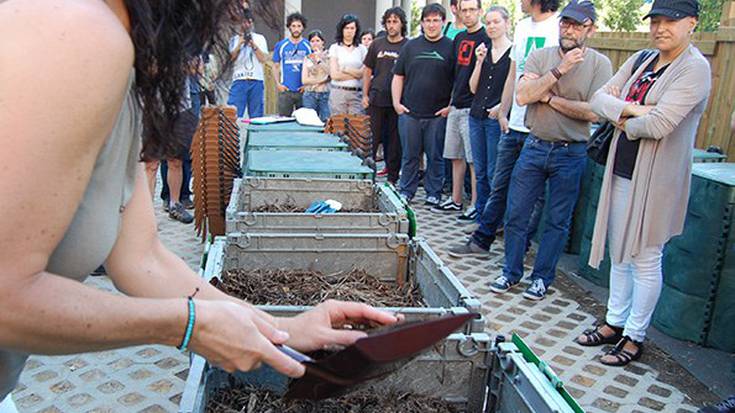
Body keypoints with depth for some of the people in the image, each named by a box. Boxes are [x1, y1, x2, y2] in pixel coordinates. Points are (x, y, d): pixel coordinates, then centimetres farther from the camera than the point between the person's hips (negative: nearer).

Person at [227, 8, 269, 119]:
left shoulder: (260, 38, 13)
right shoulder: (234, 39, 13)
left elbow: (264, 59, 4)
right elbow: (230, 59, 3)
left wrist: (253, 45, -5)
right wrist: (239, 44, -4)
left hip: (256, 80, 1)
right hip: (239, 80, -1)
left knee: (256, 115, 2)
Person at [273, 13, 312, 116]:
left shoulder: (308, 45, 6)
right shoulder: (281, 45, 8)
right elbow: (276, 66, 12)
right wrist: (278, 84, -2)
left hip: (303, 91, 0)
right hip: (285, 90, 0)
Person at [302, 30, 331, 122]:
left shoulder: (328, 56, 6)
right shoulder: (307, 58, 11)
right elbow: (304, 80, 3)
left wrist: (319, 60, -7)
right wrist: (322, 80, -4)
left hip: (325, 94, -1)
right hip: (310, 94, 1)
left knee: (326, 121, -8)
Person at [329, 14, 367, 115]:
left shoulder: (362, 49, 11)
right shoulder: (335, 48, 6)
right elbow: (334, 74, -3)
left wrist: (345, 69, -4)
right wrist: (356, 74, -1)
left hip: (356, 93, 1)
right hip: (338, 92, -1)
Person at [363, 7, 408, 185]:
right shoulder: (377, 44, 9)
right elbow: (368, 71, 14)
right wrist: (365, 95, 6)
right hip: (376, 100, 2)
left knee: (395, 140, 5)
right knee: (371, 138, 4)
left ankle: (392, 178, 13)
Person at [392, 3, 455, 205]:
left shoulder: (451, 48, 3)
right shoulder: (411, 46, 11)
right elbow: (398, 76, 12)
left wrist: (451, 107, -7)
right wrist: (396, 102, 2)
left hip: (438, 114, -2)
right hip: (409, 112, 2)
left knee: (435, 156, 5)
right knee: (409, 155, 8)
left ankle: (433, 193, 16)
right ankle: (406, 191, 19)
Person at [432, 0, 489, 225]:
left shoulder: (486, 39, -7)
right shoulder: (459, 38, 16)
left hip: (473, 107, -8)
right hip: (456, 106, 8)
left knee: (474, 159, -4)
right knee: (456, 156, 13)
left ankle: (475, 206, 3)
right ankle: (456, 201, 23)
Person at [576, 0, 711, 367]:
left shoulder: (694, 68, -12)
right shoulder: (640, 61, 11)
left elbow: (658, 124, -24)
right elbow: (599, 99, 1)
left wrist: (624, 122, -6)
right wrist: (631, 110, -16)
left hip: (655, 179, -7)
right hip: (621, 172, 7)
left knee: (645, 260, 3)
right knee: (619, 254, 16)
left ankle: (634, 337, 18)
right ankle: (614, 323, 30)